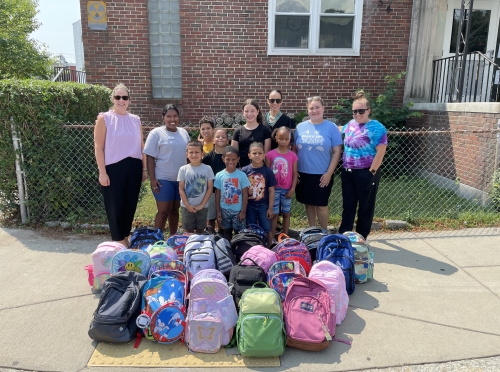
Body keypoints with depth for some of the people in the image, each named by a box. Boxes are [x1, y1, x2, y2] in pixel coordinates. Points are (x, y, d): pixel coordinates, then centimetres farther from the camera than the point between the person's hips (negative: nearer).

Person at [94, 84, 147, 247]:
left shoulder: (135, 120, 10)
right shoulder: (104, 118, -2)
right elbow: (98, 147, -6)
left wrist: (144, 168, 10)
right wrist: (102, 172, -11)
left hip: (133, 167, 4)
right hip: (113, 168, -4)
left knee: (130, 205, 10)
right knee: (115, 206, 3)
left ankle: (125, 237, 27)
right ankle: (119, 240, 17)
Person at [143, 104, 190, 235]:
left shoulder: (184, 133, 10)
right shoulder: (156, 133, -5)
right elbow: (150, 157, -8)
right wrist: (152, 178, -15)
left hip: (181, 178, 5)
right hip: (163, 179, -5)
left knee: (175, 210, 13)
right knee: (163, 211, -2)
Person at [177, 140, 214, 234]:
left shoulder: (207, 169, -5)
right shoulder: (183, 169, -5)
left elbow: (210, 188, -3)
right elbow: (181, 189, -3)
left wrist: (202, 204, -8)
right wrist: (187, 205, -9)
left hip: (202, 207, 0)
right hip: (187, 207, 0)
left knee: (200, 231, 13)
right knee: (188, 231, 10)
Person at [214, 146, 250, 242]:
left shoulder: (242, 175, -8)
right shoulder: (219, 175, -4)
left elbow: (245, 194, -5)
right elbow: (217, 194, 2)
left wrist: (243, 211, -7)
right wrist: (218, 211, 1)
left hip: (238, 210, -2)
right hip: (224, 210, 2)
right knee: (227, 232, 16)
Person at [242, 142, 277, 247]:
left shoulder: (268, 171, -7)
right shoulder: (244, 170, -6)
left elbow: (271, 191, -3)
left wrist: (270, 208, -4)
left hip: (263, 205, 0)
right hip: (249, 206, 1)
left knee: (267, 230, 10)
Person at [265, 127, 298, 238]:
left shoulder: (292, 155, -2)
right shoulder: (270, 154, -5)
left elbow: (295, 173, 0)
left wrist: (292, 189, -6)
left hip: (287, 189, 1)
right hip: (274, 189, -1)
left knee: (286, 213, 11)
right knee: (274, 213, 6)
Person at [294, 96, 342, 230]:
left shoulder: (331, 127, -4)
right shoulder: (300, 127, 4)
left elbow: (337, 152, -6)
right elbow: (294, 150, 8)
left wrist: (329, 173, -11)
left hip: (322, 175, -3)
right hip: (303, 174, 3)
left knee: (321, 205, 4)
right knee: (309, 203, 14)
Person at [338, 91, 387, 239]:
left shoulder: (377, 128, -12)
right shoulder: (350, 125, 7)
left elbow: (380, 152, -16)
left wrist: (371, 172, -16)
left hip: (366, 174, -6)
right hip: (348, 173, 6)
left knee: (365, 207, 9)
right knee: (347, 206, 12)